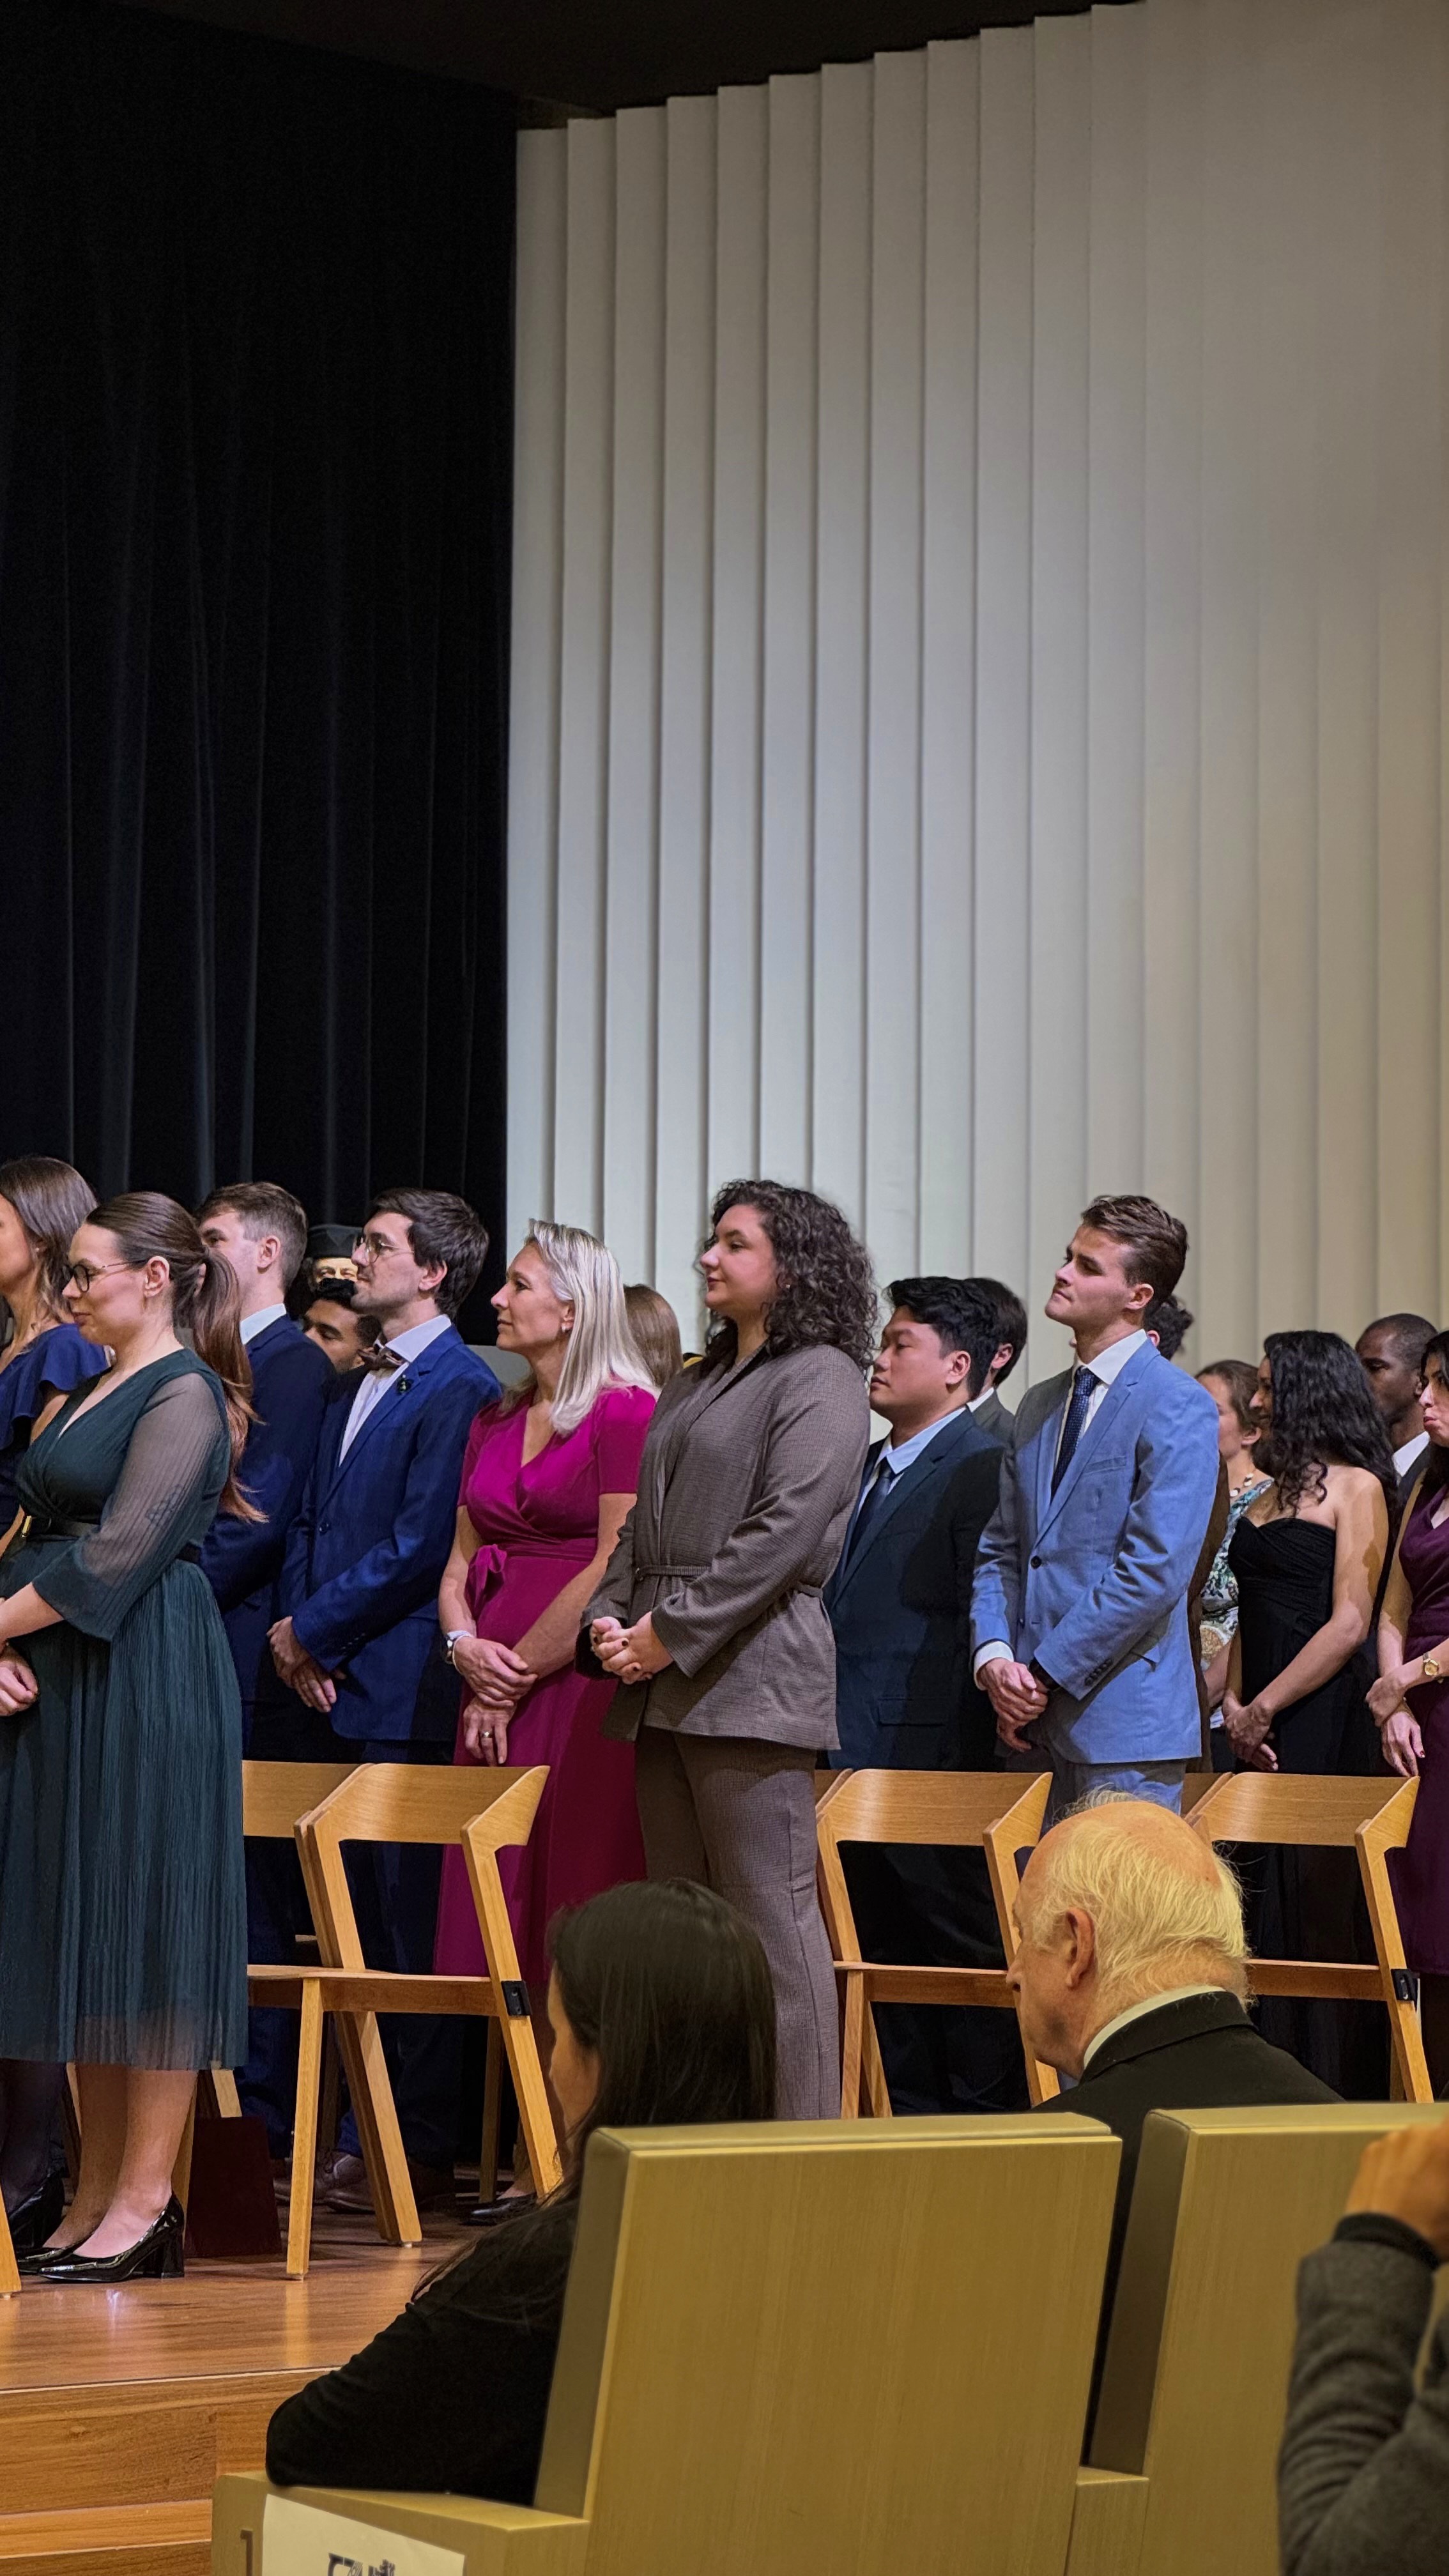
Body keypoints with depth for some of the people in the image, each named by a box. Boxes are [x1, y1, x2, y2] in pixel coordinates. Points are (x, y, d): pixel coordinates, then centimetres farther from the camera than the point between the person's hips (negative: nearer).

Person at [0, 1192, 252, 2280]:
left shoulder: (185, 1394, -10)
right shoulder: (91, 1393, 18)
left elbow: (120, 1553, -17)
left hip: (145, 1682, -9)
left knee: (141, 1922, -6)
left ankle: (146, 2203, -3)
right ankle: (96, 2194, 13)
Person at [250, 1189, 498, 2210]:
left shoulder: (460, 1388, -10)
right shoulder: (352, 1388, 18)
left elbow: (419, 1548, -15)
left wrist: (313, 1631, -10)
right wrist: (295, 1634, 3)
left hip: (395, 1693, -8)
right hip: (317, 1680, 8)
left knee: (402, 1919, -3)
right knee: (298, 1905, 11)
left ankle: (418, 2145, 3)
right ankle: (270, 2120, 17)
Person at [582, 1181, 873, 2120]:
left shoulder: (822, 1380, -5)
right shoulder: (697, 1384, 22)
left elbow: (783, 1531, -14)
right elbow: (645, 1523, 22)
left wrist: (670, 1632, -15)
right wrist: (610, 1619, 4)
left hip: (753, 1680, -9)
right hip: (665, 1690, 9)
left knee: (770, 1920, -9)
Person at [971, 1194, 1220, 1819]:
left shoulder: (1179, 1408, -8)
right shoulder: (1040, 1405, 18)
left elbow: (1155, 1570, -15)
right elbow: (1000, 1550, 17)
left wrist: (1046, 1672, -14)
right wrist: (994, 1656, -2)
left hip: (1123, 1721, -7)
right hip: (1034, 1728, 7)